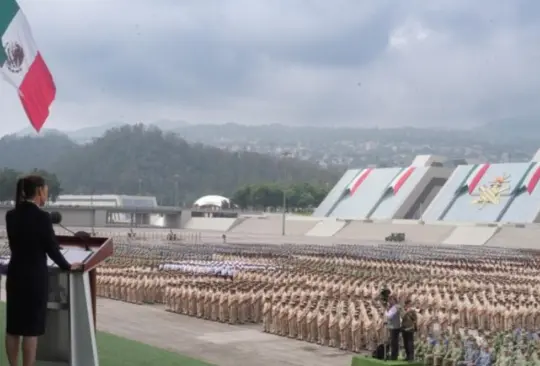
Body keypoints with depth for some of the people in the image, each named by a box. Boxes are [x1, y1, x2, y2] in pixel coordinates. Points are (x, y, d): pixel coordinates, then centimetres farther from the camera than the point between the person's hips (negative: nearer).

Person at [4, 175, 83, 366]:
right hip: (35, 277, -6)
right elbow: (52, 248, -10)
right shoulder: (42, 216, -16)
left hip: (15, 275, 7)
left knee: (13, 327, 12)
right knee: (31, 329, 1)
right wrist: (67, 266, 6)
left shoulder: (11, 215, 3)